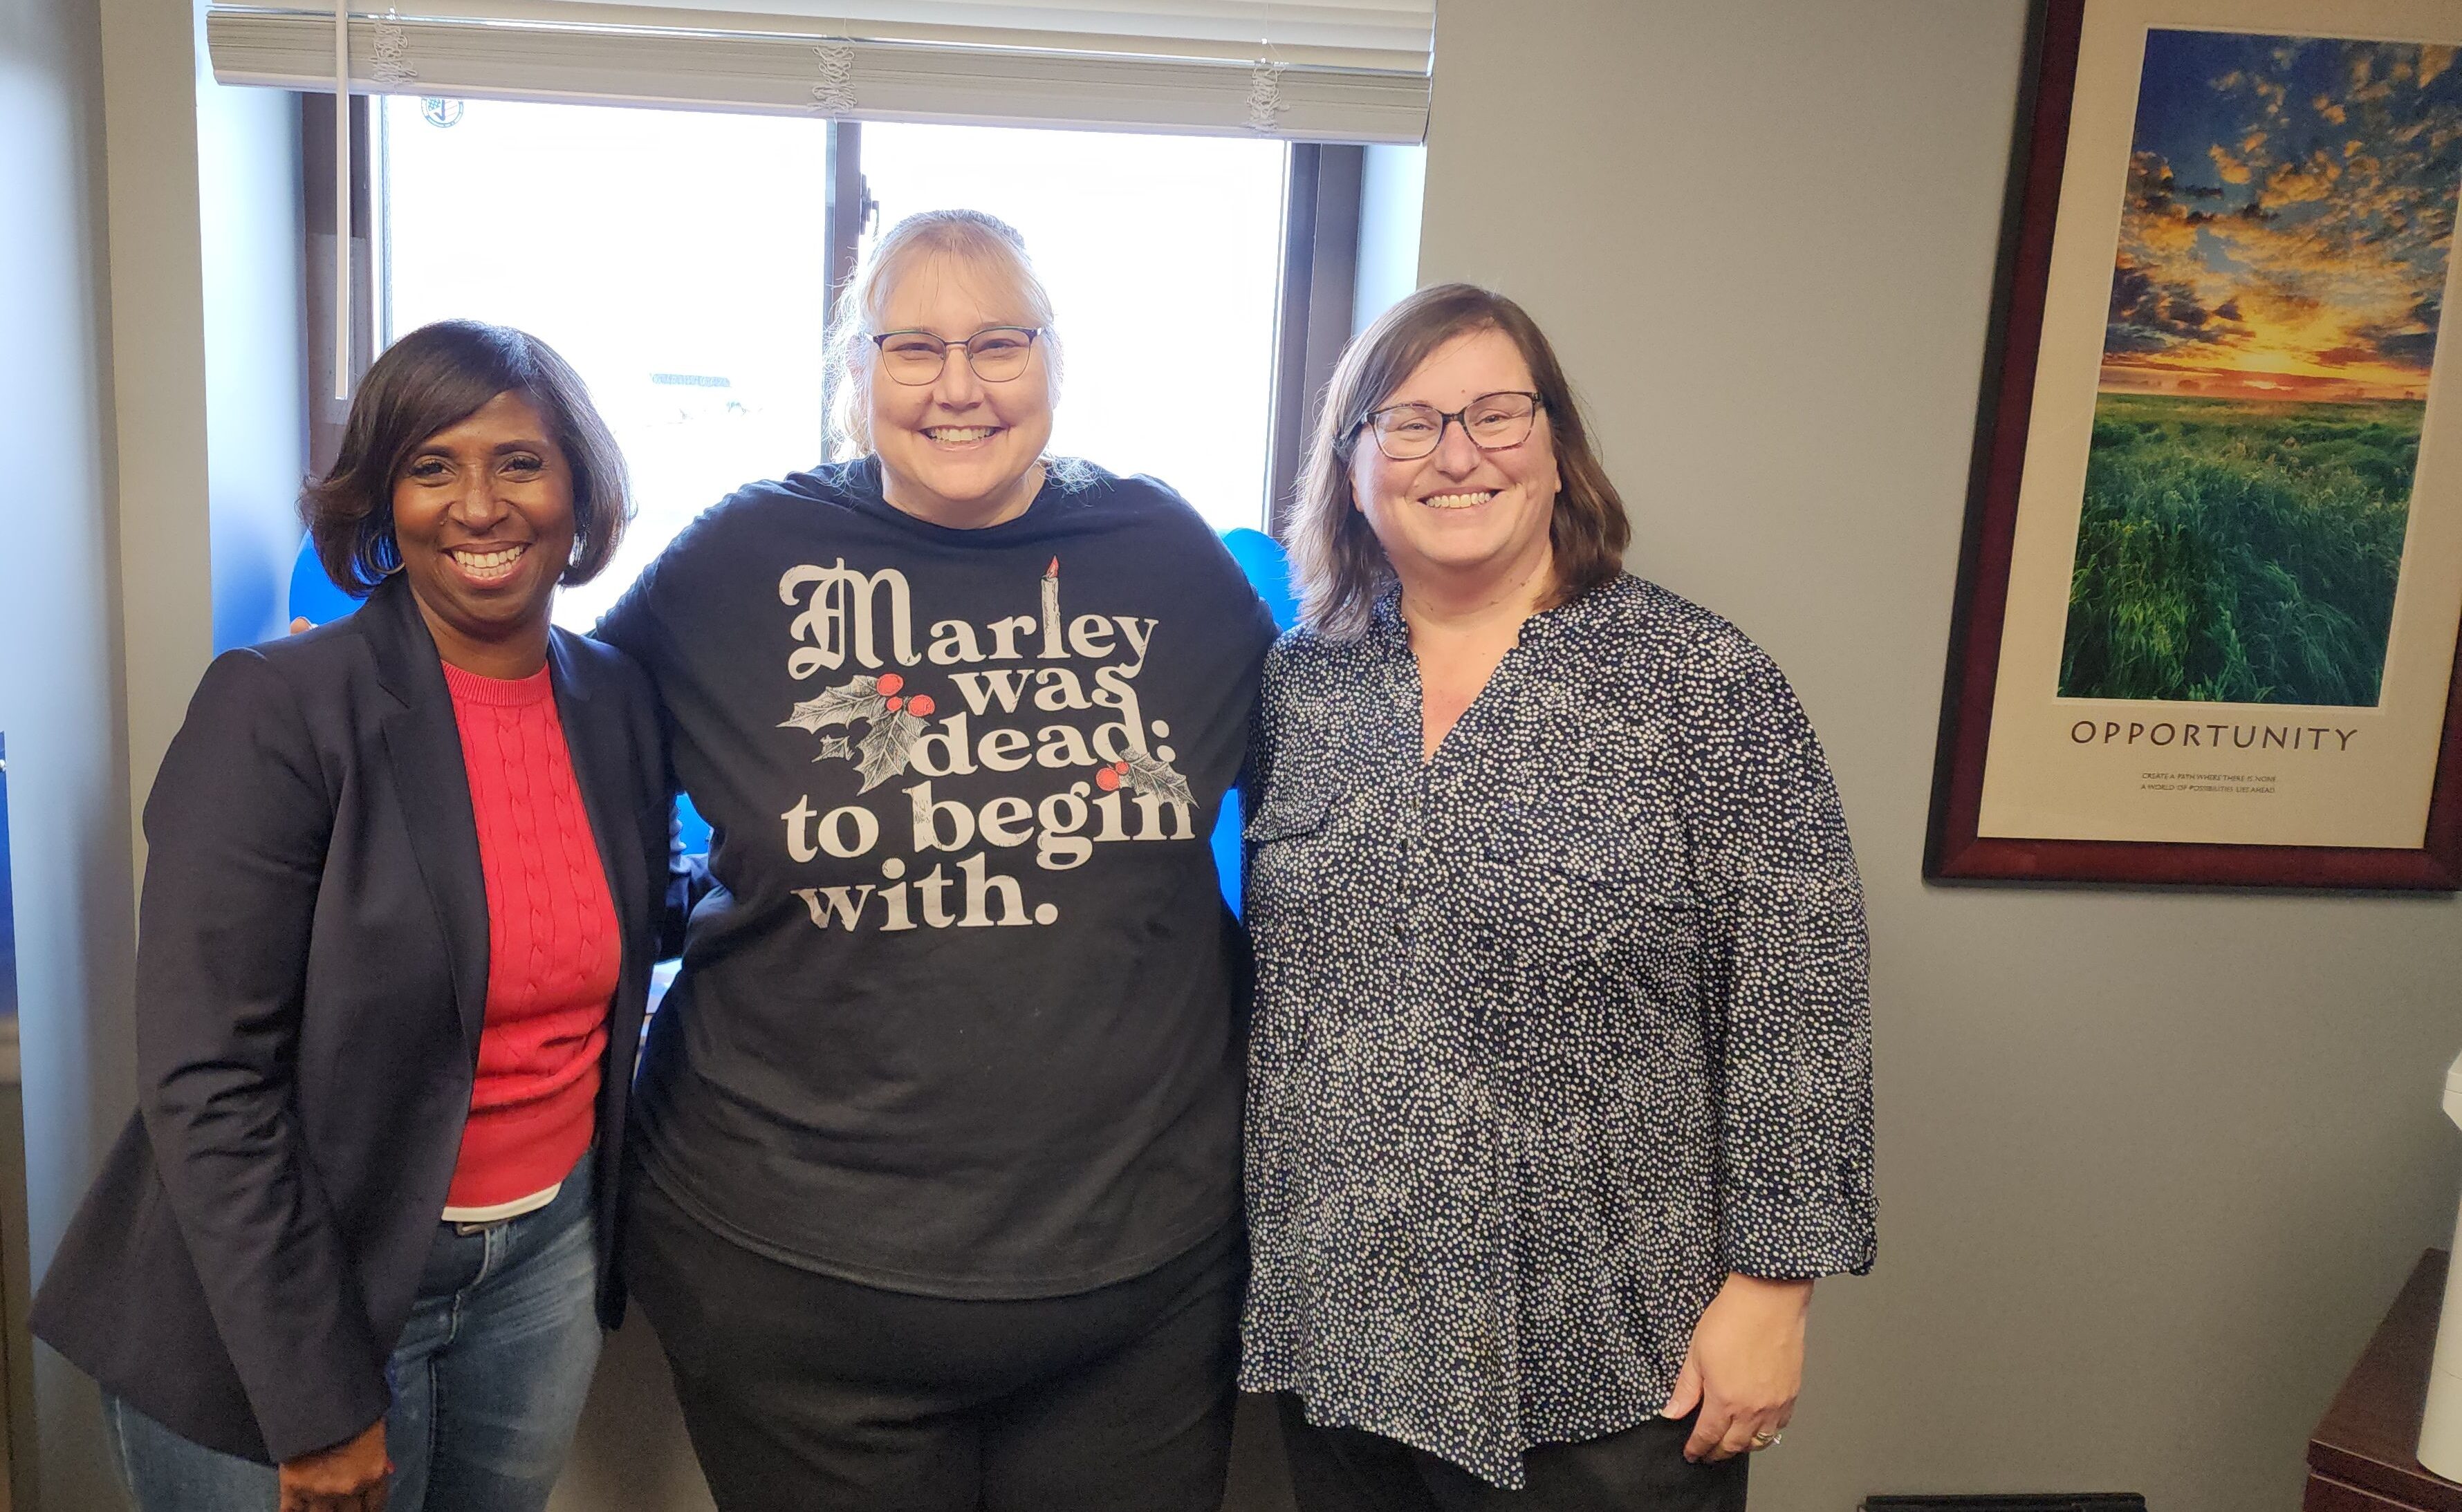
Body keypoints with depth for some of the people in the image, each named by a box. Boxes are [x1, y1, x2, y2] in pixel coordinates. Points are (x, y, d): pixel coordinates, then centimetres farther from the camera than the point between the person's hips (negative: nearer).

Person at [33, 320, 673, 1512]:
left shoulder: (618, 703, 0)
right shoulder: (276, 711, -16)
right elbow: (205, 1082, -17)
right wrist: (317, 1403, -16)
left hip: (544, 1265, 5)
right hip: (284, 1304, -5)